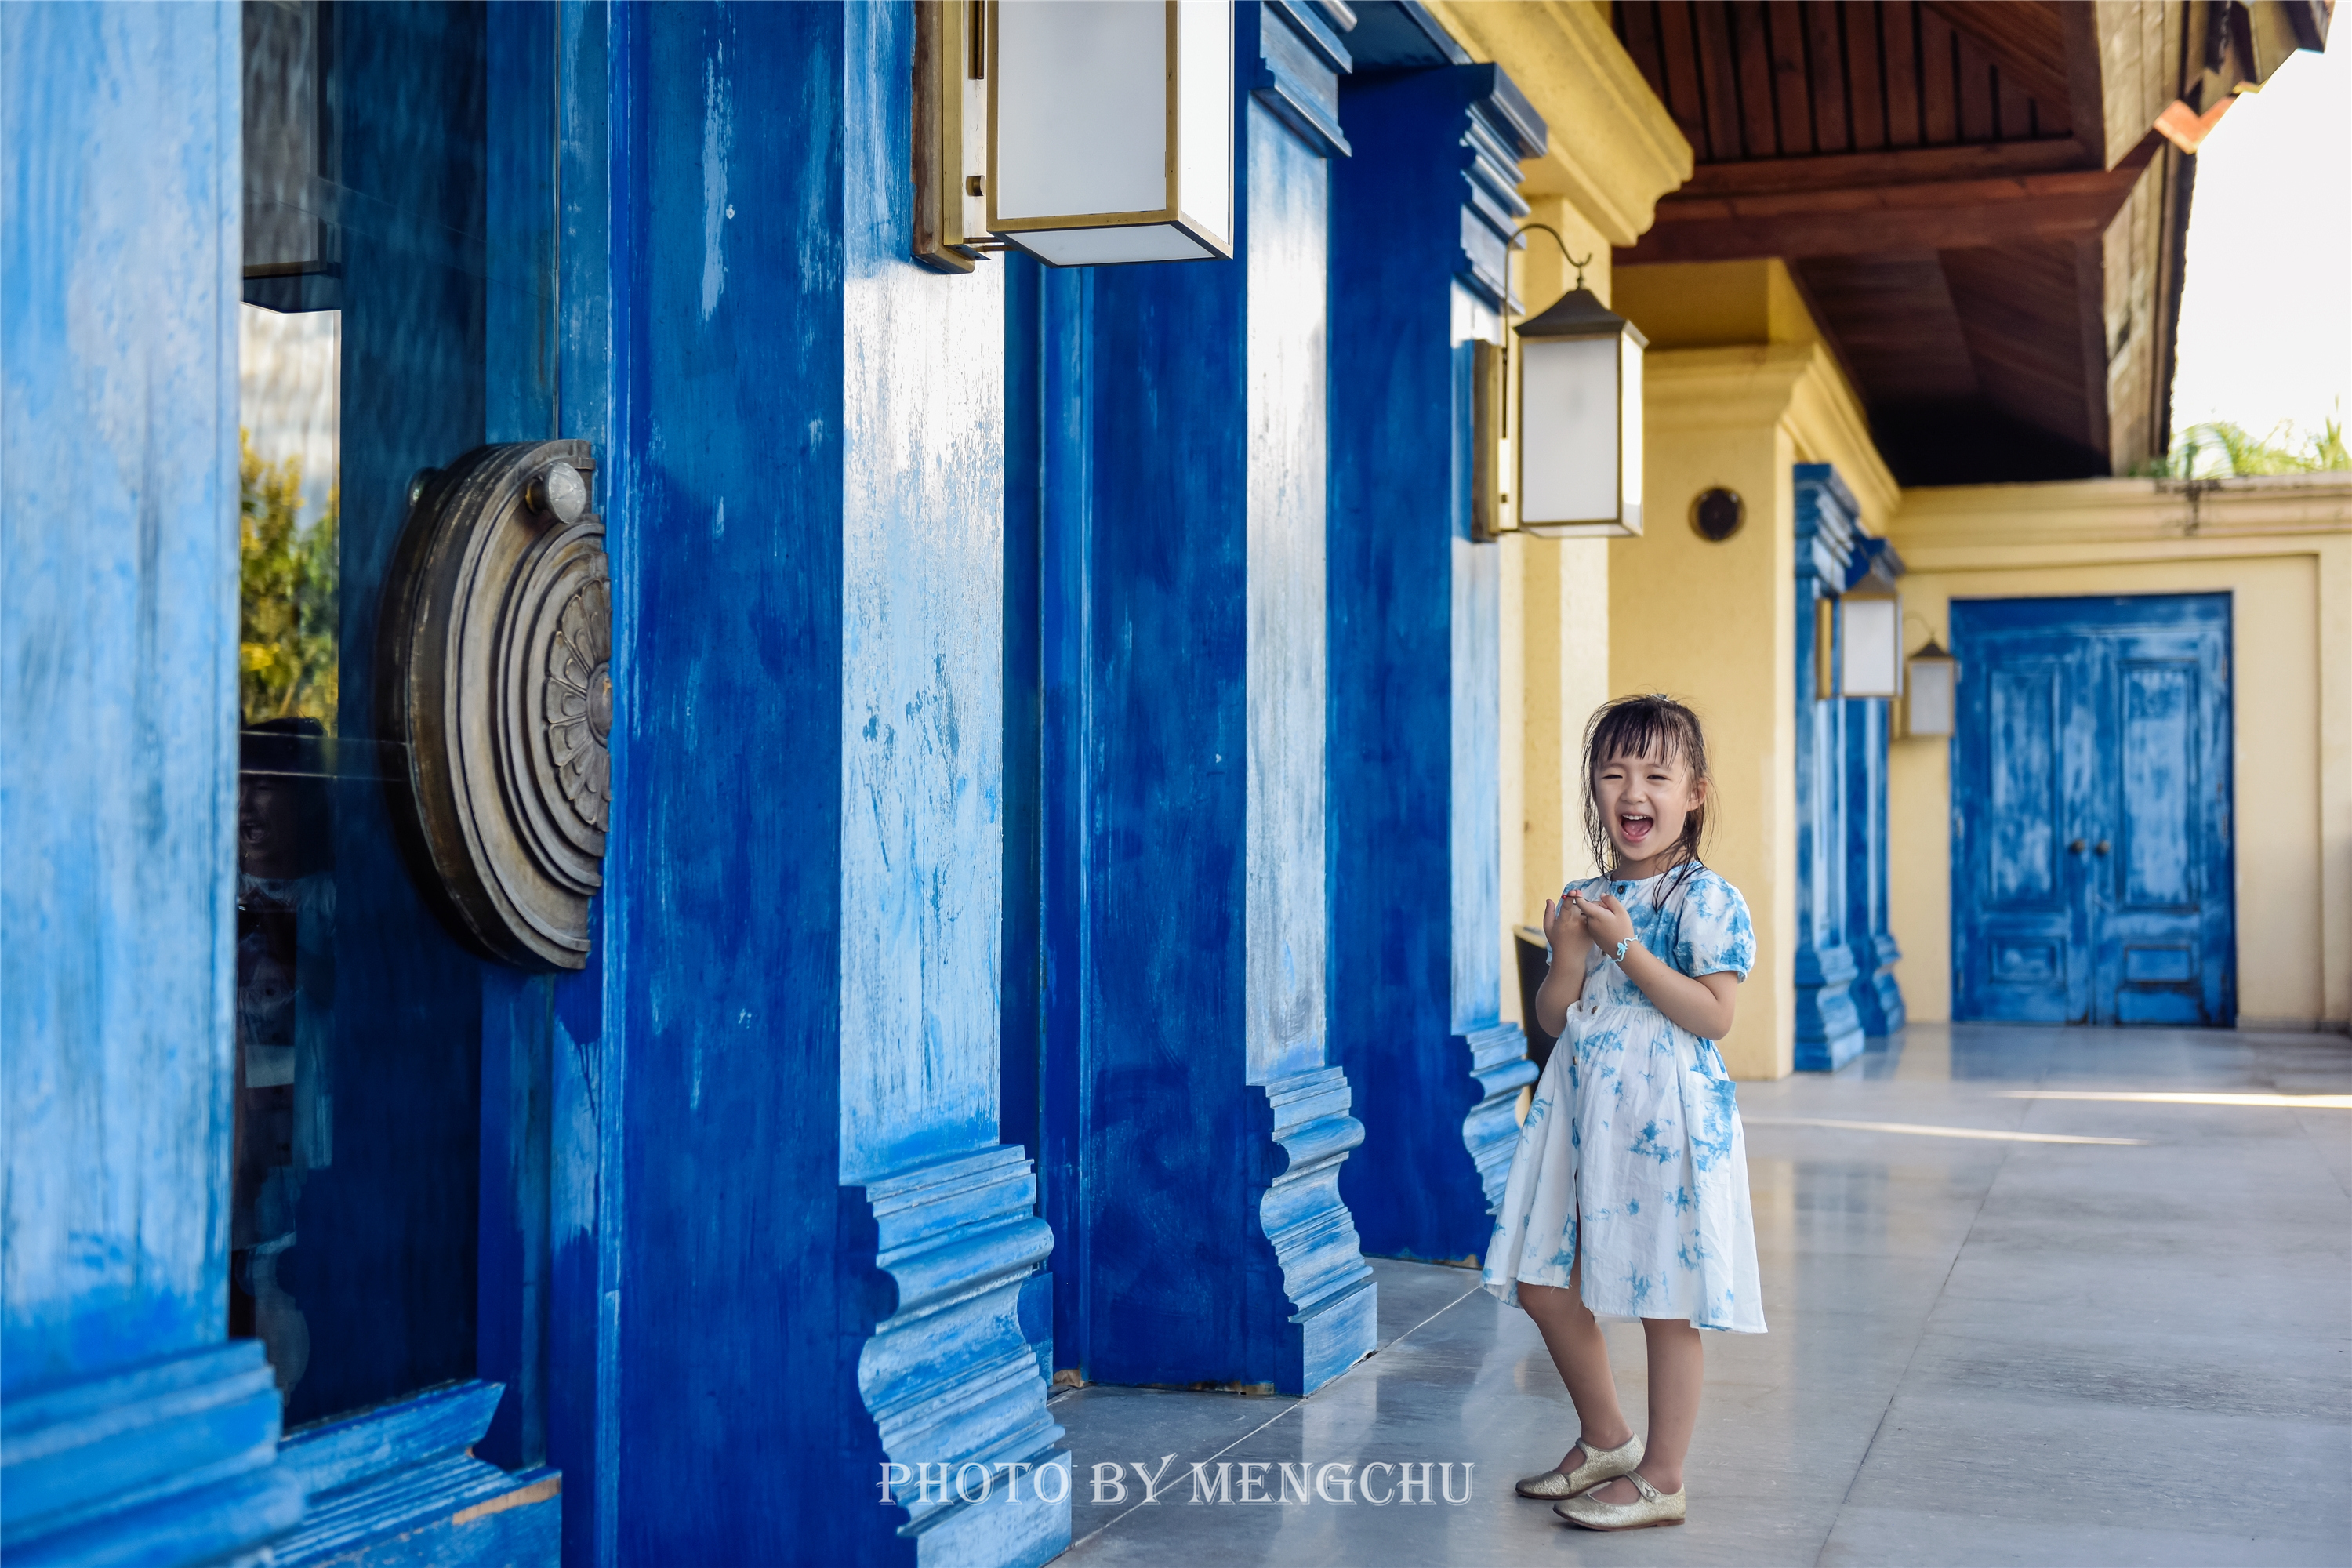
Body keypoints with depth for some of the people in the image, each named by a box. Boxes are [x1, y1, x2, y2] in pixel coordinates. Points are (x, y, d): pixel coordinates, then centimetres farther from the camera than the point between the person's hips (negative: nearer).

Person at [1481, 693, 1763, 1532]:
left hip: (1665, 1117, -7)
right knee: (1544, 1288, 11)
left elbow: (1713, 1016, -16)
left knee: (1665, 1304, 0)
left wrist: (1627, 947, -18)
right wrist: (1569, 954, -8)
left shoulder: (1706, 898, -8)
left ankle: (1660, 1479, 14)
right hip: (1581, 1111, 7)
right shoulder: (1587, 899, 11)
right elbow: (1555, 1018, 10)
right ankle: (1605, 1440, 31)